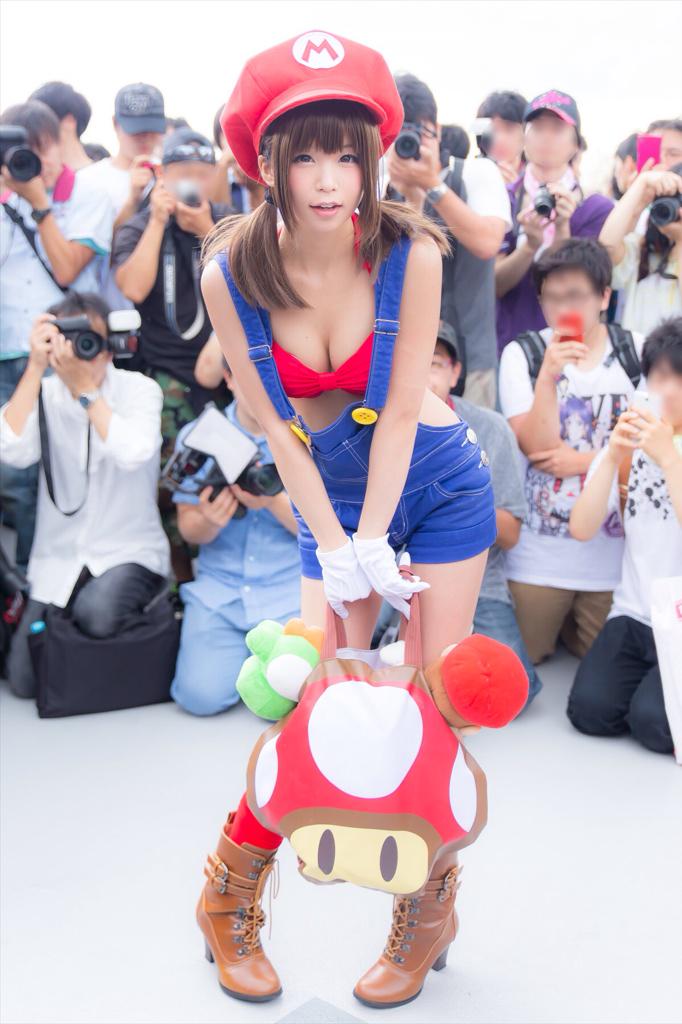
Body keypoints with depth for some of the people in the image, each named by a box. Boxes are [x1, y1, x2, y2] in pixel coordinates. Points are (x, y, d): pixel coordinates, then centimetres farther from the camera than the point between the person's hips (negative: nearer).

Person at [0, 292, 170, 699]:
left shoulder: (139, 389, -5)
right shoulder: (45, 393, 2)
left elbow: (133, 453, -24)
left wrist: (86, 386, -22)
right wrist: (35, 369, -18)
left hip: (129, 554, -3)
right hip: (59, 560, 3)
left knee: (96, 612, -35)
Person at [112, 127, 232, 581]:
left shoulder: (227, 221, 8)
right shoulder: (138, 228, 3)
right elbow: (133, 288, -16)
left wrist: (206, 231, -15)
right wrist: (158, 221, -14)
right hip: (169, 377, -2)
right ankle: (184, 578, 7)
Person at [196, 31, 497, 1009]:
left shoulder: (408, 252, -20)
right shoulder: (231, 276, -16)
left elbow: (400, 408, -17)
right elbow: (277, 427, -12)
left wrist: (373, 541, -21)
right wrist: (334, 546, -16)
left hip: (440, 485, 0)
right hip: (331, 496, 1)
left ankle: (430, 910, 22)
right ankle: (230, 898, 21)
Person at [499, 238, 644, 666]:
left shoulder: (639, 353, -2)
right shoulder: (522, 354, -6)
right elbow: (537, 447, -14)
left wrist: (586, 460, -14)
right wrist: (548, 375, -27)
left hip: (617, 547, 1)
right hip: (539, 554, -1)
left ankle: (569, 628, 44)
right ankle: (554, 627, 40)